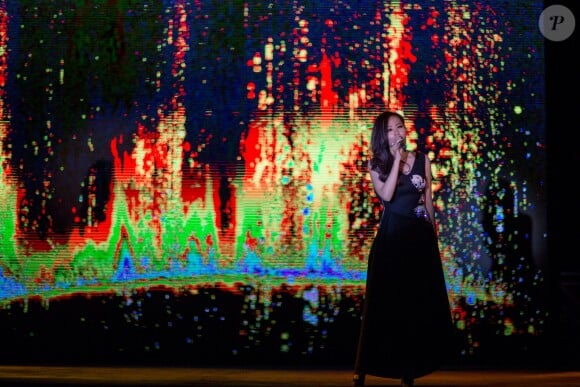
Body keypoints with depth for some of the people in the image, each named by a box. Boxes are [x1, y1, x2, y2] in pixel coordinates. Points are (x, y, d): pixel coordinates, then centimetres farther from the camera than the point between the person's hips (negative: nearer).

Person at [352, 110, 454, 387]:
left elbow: (428, 200, 11)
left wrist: (434, 236, 11)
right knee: (385, 301, -2)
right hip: (391, 237, -2)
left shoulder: (422, 160, 7)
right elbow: (387, 195, -16)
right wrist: (397, 158, -14)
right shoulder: (377, 164, 1)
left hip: (420, 236, 2)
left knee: (418, 302, 4)